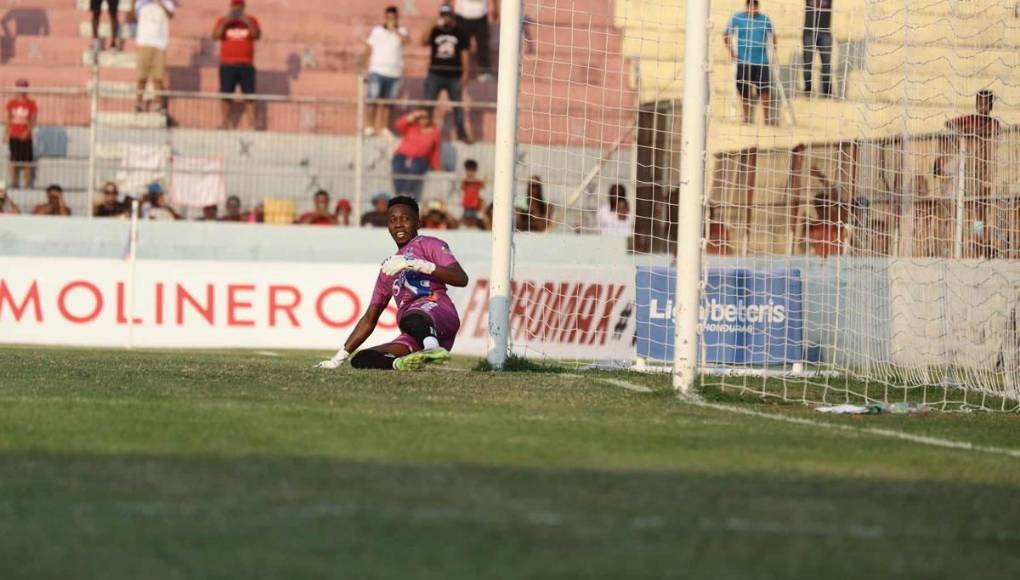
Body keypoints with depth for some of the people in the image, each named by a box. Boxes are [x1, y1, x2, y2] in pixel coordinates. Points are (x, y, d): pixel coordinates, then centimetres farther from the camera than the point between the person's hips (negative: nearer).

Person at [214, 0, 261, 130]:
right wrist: (226, 22, -13)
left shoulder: (251, 21, 9)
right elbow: (215, 36, -4)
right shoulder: (222, 21, 9)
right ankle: (225, 123, 3)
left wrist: (247, 22, -17)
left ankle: (251, 124, -7)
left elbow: (257, 35, -6)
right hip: (227, 65, 0)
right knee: (226, 95, -2)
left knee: (249, 96, -6)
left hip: (246, 65, 0)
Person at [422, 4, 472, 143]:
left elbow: (465, 54, 4)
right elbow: (424, 41, -17)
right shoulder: (434, 32, 2)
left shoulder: (460, 34, 4)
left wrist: (466, 73, -3)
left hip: (454, 75, 0)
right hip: (435, 74, 0)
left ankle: (461, 133, 12)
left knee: (457, 105, 6)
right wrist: (434, 27, -28)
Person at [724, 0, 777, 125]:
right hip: (743, 61, 0)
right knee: (745, 91, 4)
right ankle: (748, 119, 17)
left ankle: (769, 119, 0)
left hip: (762, 62, 0)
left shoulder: (765, 20, 4)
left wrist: (774, 45, 2)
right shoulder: (737, 18, 0)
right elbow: (726, 35, 8)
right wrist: (730, 50, -3)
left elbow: (772, 34, 19)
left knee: (766, 91, -6)